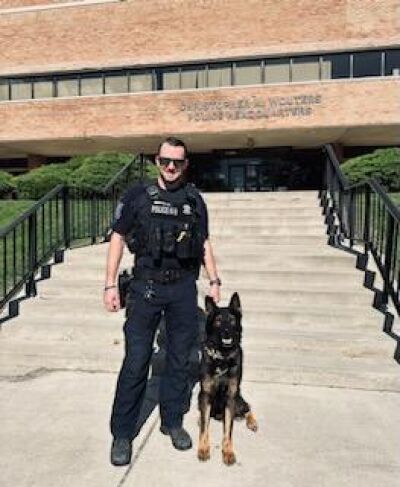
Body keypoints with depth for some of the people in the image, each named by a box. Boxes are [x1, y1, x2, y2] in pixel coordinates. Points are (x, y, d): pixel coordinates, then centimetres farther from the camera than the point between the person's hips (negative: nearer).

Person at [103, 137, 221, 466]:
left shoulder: (195, 200, 7)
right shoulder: (138, 195, -1)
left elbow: (204, 243, 13)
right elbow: (118, 238, 2)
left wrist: (214, 281, 6)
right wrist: (110, 284, -4)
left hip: (184, 288, 3)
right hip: (146, 287, -2)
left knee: (179, 358, 12)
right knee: (136, 362, 2)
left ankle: (173, 421, 31)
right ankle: (122, 433, 18)